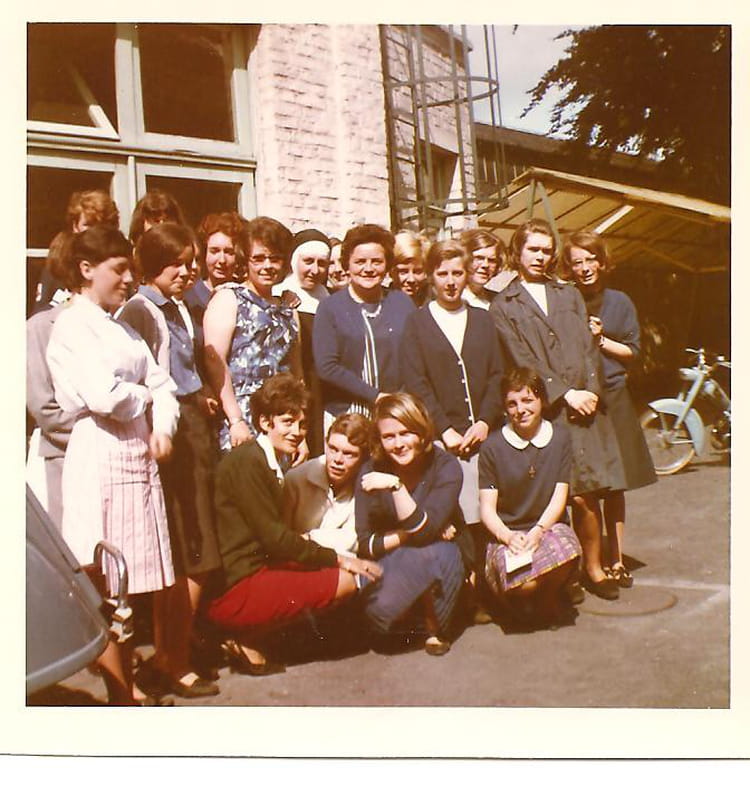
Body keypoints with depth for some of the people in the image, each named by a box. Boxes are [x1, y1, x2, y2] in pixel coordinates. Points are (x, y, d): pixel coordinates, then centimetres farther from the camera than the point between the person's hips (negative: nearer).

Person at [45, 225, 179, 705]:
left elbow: (161, 383, 12)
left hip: (140, 455, 8)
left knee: (147, 573, 15)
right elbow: (105, 396, -21)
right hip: (100, 455, -8)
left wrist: (162, 428, -6)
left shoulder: (123, 328, 17)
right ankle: (122, 691, 12)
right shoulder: (73, 326, -9)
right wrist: (145, 396, -2)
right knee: (108, 583, 1)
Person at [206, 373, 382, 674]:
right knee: (345, 581, -12)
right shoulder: (247, 461, -15)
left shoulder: (271, 463, 14)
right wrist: (336, 558, -10)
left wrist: (334, 557, 3)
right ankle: (246, 640, -2)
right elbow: (274, 538, -16)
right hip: (232, 591, -9)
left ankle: (247, 635, 5)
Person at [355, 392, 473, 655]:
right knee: (378, 612, -30)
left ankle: (433, 624, -6)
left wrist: (396, 486, -34)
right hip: (391, 562, 1)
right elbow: (365, 545, -10)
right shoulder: (372, 471, -9)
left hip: (444, 557, -1)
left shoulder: (445, 465, -15)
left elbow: (425, 530, -25)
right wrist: (408, 535, -19)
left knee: (427, 555, -36)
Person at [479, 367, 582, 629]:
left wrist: (537, 531, -18)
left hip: (549, 526, 1)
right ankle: (517, 596, 10)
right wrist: (507, 536, -23)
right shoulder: (492, 447, -2)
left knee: (566, 553, -36)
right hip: (507, 533, -1)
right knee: (525, 583, -32)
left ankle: (547, 598, 1)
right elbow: (487, 508, -3)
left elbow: (560, 496, -1)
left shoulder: (560, 438, 4)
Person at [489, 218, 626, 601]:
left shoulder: (570, 295, 20)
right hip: (544, 412, -3)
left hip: (584, 407, 3)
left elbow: (588, 348, 12)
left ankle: (593, 567, 17)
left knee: (586, 495, 1)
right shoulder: (503, 306, 7)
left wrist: (590, 392, -3)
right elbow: (521, 360, -2)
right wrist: (565, 395, -10)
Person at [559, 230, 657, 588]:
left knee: (614, 485, 8)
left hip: (613, 398, 2)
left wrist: (601, 340, -6)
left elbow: (633, 351, 8)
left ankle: (615, 559, 20)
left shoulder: (619, 302, 7)